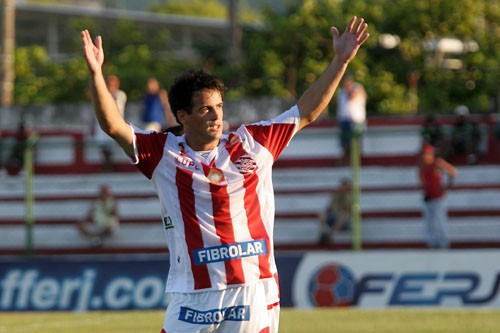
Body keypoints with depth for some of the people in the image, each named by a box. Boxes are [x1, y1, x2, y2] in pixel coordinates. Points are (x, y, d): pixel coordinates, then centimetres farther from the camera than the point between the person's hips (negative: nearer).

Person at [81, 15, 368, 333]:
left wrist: (340, 62, 13)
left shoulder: (251, 144, 10)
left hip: (255, 291, 2)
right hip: (193, 294, -2)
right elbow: (113, 125, -4)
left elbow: (306, 113, 16)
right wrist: (96, 73, -18)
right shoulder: (165, 153, 4)